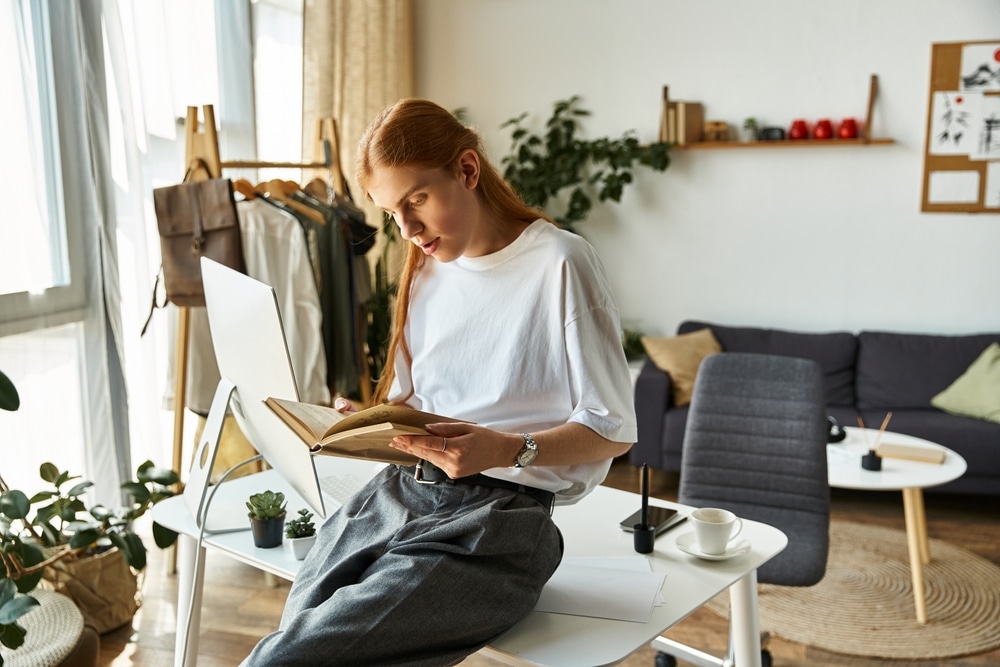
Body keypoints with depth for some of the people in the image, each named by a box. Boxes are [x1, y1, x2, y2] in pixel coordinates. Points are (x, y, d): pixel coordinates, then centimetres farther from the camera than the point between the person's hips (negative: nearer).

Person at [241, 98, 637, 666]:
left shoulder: (559, 263, -6)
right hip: (398, 491, 6)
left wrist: (510, 450, -21)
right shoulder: (427, 273, 17)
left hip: (495, 517, -6)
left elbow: (613, 430, -6)